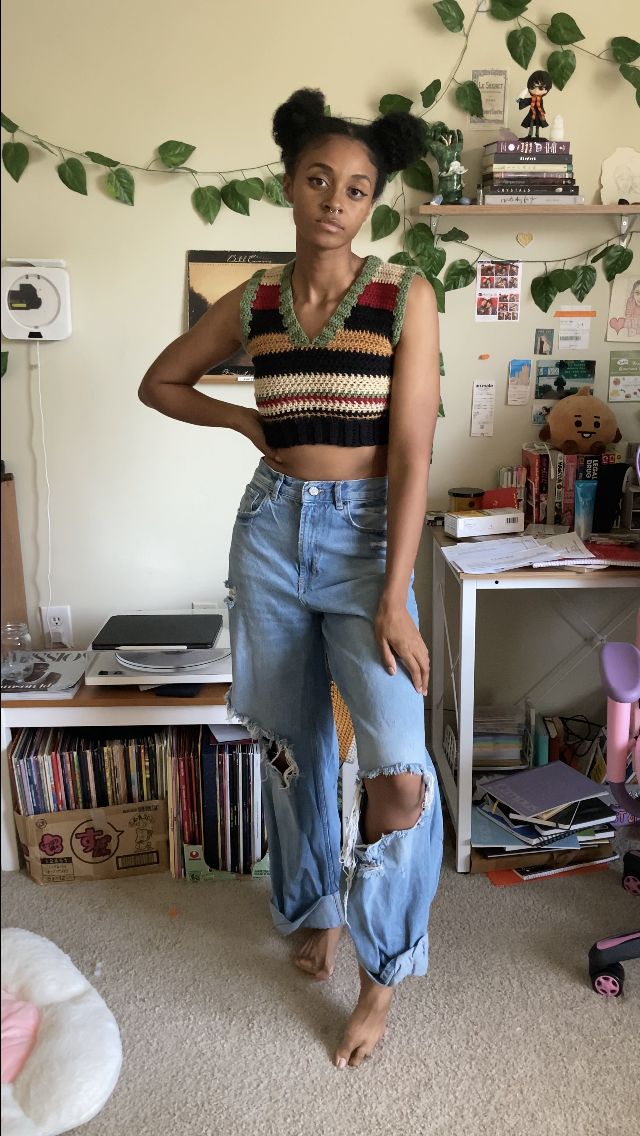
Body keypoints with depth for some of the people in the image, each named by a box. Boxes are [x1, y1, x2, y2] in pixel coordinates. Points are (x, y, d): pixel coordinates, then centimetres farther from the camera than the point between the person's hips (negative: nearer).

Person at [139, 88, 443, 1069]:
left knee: (399, 769, -16)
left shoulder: (405, 297, -5)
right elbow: (159, 382, 20)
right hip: (272, 528, 4)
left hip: (366, 532, -3)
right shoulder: (251, 303, 5)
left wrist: (395, 600, -17)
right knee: (291, 743, 14)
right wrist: (248, 421, 6)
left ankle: (382, 972, 8)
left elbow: (411, 454, -12)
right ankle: (315, 907, 38)